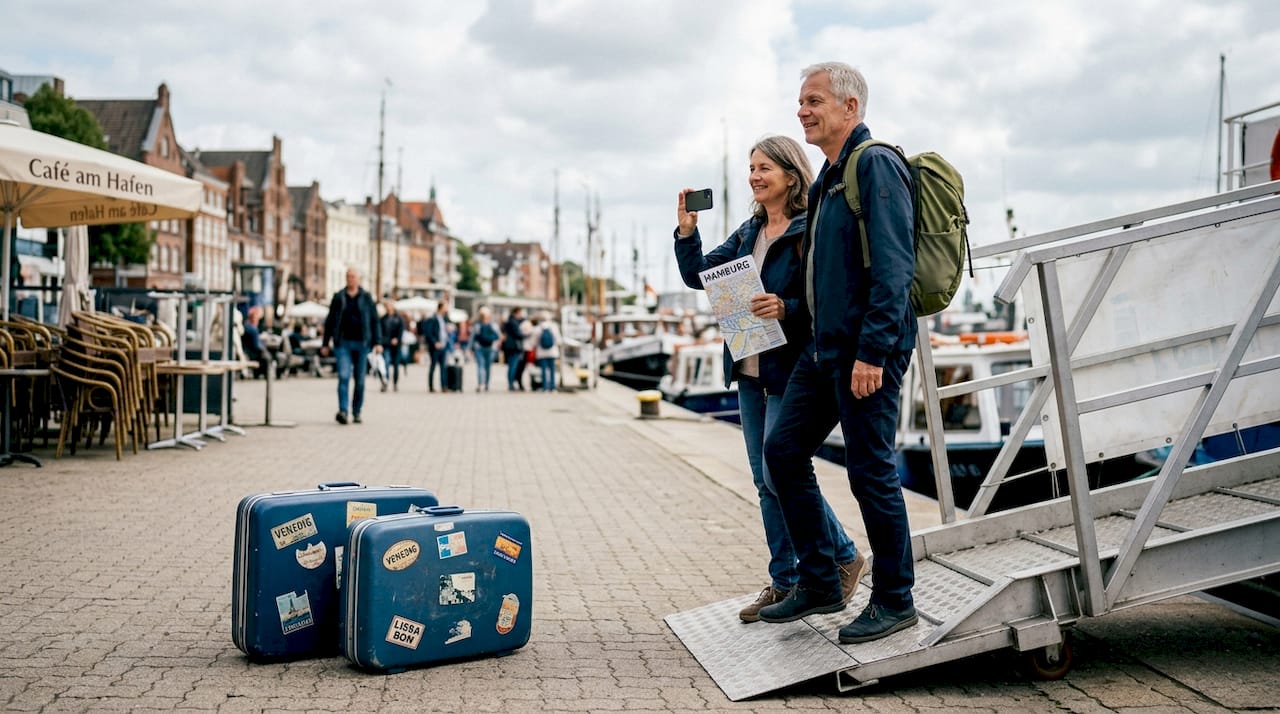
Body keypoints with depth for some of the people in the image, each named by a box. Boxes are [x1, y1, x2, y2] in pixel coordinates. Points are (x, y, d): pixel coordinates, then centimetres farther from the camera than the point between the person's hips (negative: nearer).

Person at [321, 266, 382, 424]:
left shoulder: (366, 298, 6)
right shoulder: (338, 297, 8)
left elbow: (375, 321, 5)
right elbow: (330, 321, 12)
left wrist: (377, 342, -4)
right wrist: (325, 343, 9)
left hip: (361, 343, 0)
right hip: (343, 343, 0)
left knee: (360, 379, 5)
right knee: (343, 376, -14)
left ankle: (357, 412, 16)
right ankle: (342, 411, -20)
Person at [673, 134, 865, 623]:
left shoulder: (810, 231, -11)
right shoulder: (749, 232, 13)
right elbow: (699, 275, 11)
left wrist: (786, 309, -29)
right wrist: (687, 231, -3)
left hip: (790, 371, -8)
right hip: (749, 371, 8)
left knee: (779, 473, -10)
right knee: (765, 480, 10)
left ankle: (843, 557, 10)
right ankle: (784, 581, 20)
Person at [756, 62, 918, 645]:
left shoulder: (876, 165, -12)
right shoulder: (828, 176, 18)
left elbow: (892, 267, -19)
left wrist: (872, 350, -23)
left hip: (867, 348, -10)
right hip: (824, 346, 10)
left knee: (870, 469, -3)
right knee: (783, 450, 10)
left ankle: (894, 601, 12)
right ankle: (818, 581, 21)